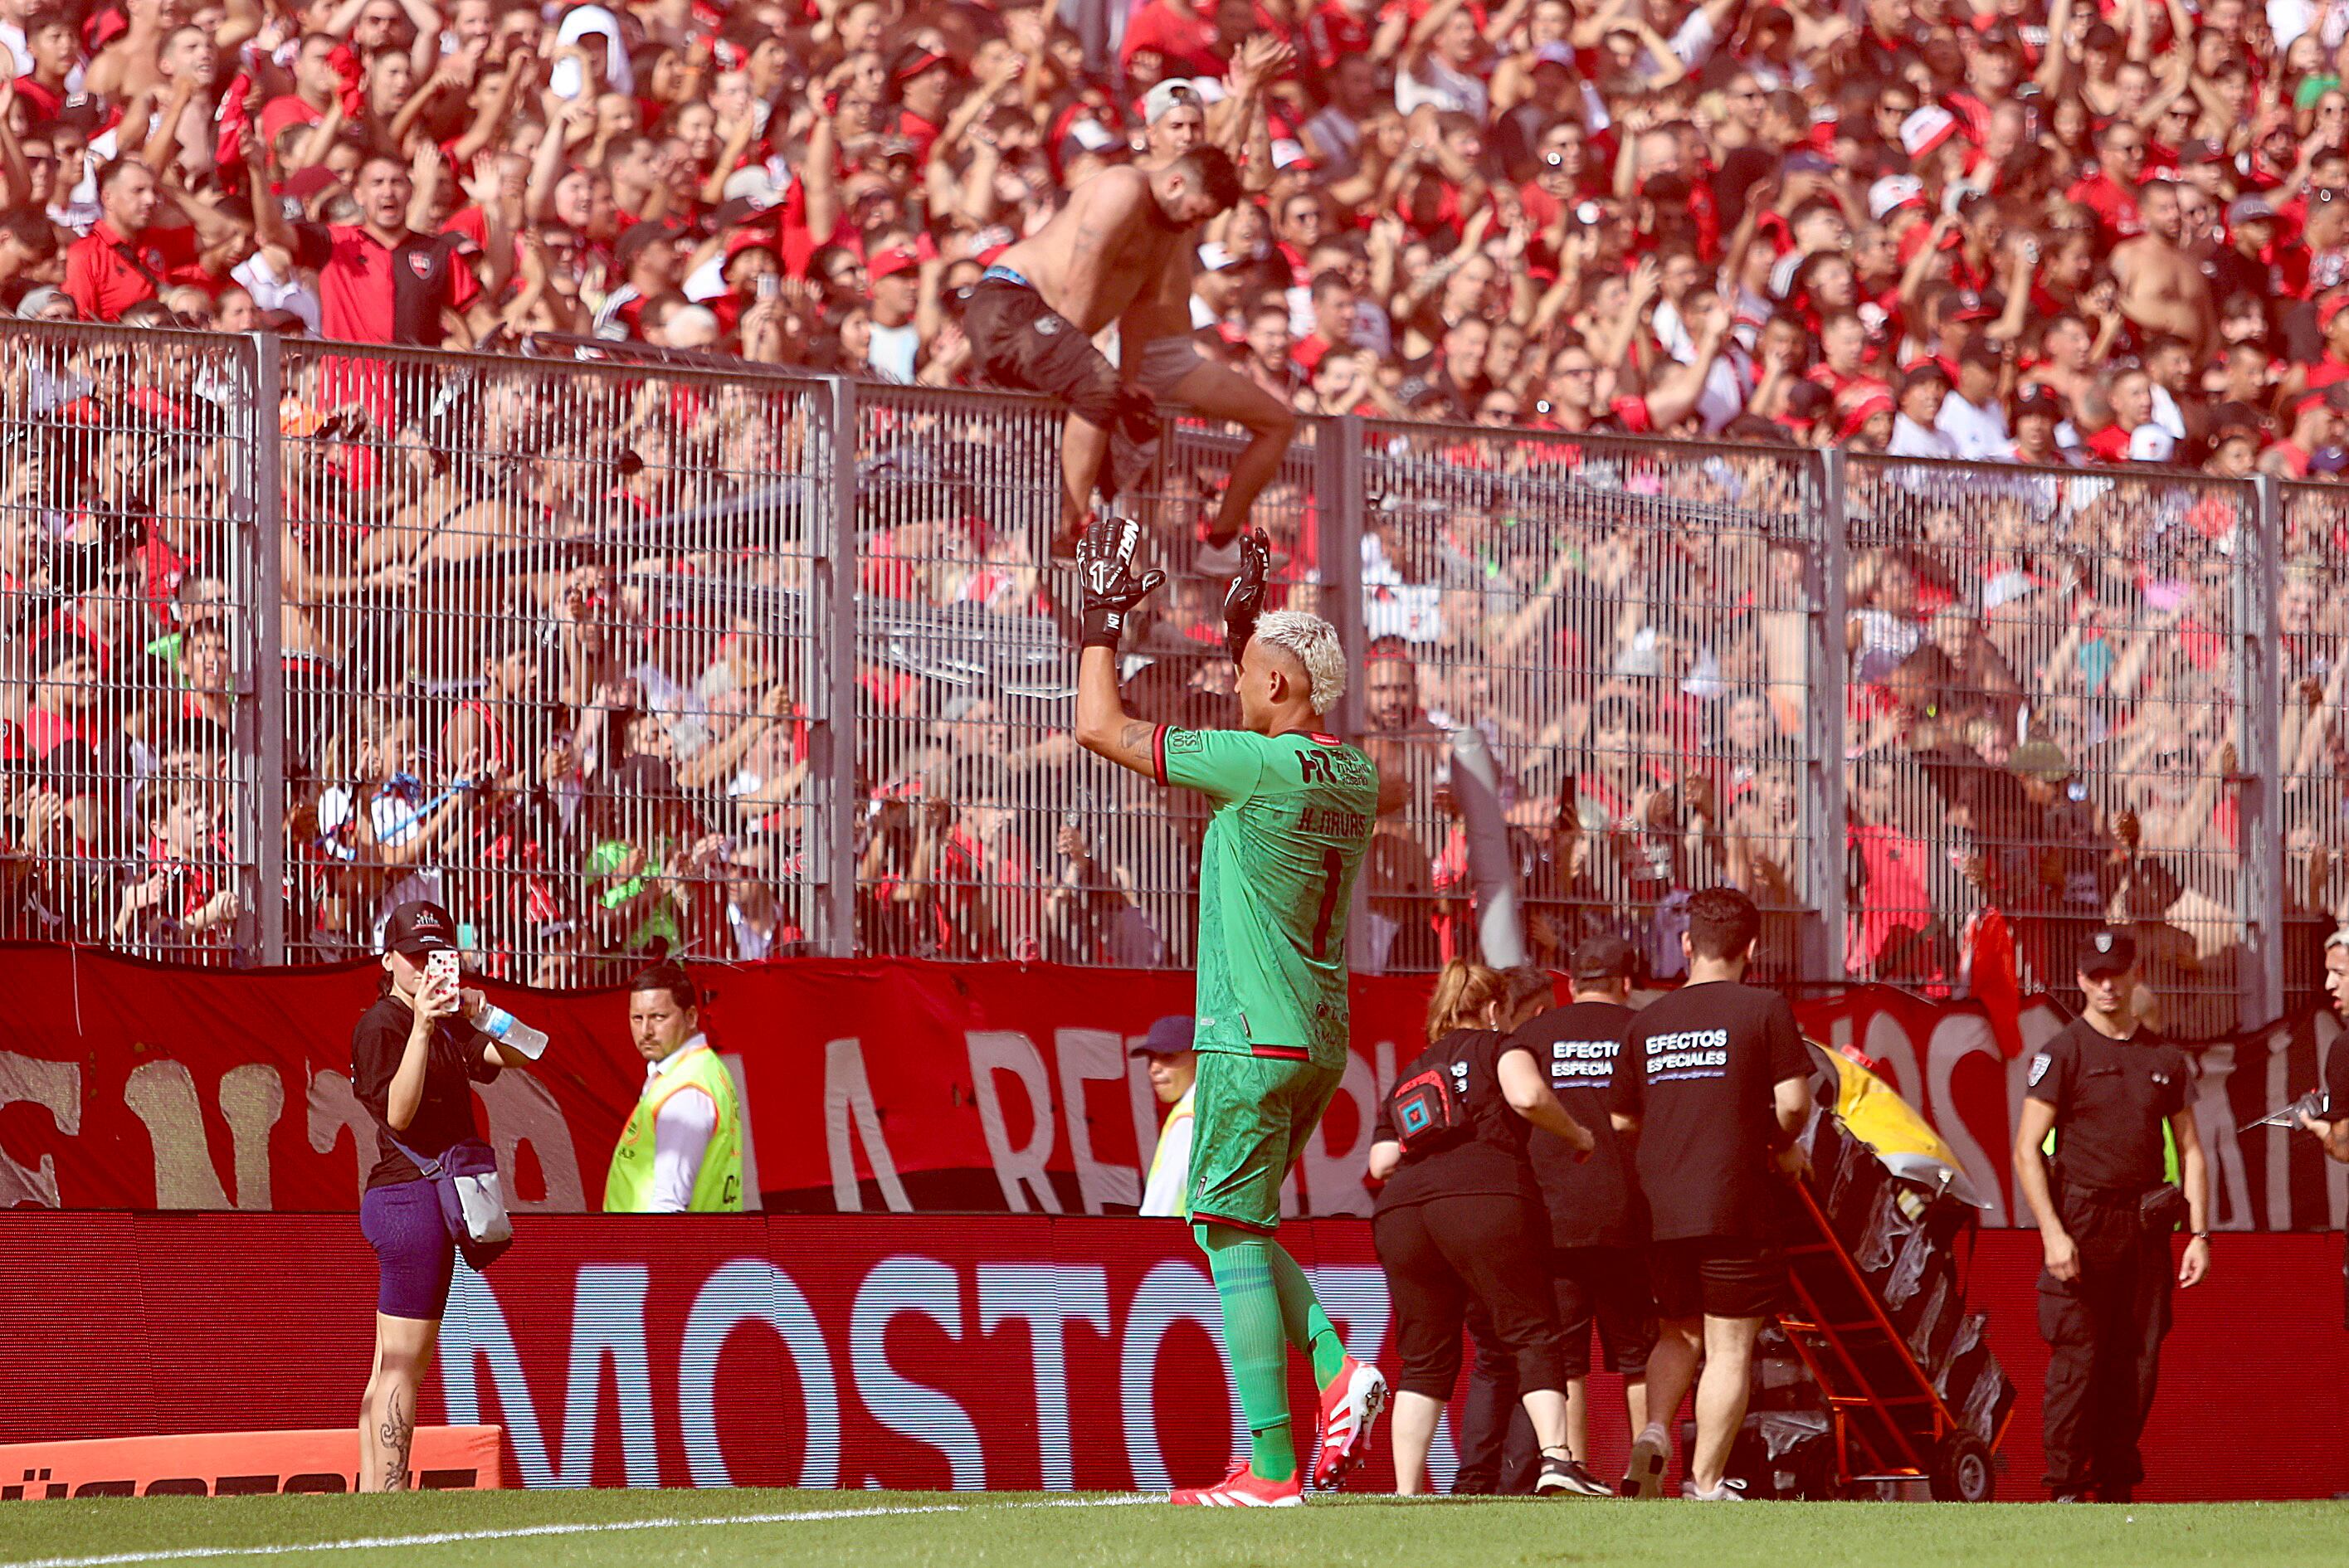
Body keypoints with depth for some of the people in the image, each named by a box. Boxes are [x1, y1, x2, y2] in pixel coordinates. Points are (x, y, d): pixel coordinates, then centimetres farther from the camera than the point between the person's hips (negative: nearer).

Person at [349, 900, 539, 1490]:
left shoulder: (447, 1029, 18)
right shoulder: (381, 1024, -8)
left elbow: (518, 1055, 7)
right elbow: (398, 1112, -22)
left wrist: (482, 1014, -11)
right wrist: (422, 1027, -30)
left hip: (429, 1196, 10)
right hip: (410, 1192, -10)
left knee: (392, 1368, 8)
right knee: (404, 1366, -11)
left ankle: (370, 1502, 10)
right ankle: (390, 1507, -13)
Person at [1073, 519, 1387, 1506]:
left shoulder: (1258, 765, -15)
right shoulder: (1355, 778, 8)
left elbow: (1102, 728, -9)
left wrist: (1103, 615, 4)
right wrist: (1245, 621, 34)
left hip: (1252, 1038, -8)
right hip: (1323, 1040, 8)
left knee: (1235, 1237, -5)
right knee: (1234, 1228, 20)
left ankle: (1273, 1469, -9)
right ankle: (1336, 1369, 2)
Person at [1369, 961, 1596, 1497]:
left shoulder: (1407, 1076, 31)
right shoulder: (1499, 1046, 18)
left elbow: (1380, 1163, 19)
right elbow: (1528, 1095, -5)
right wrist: (1575, 1134, 11)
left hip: (1400, 1211, 5)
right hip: (1488, 1201, -4)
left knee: (1424, 1360, 10)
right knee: (1533, 1336, -1)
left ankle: (1406, 1494, 2)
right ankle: (1555, 1457, -20)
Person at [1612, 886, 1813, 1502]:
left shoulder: (1646, 1023, 10)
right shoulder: (1764, 1010, -3)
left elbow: (1621, 1121, 14)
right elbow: (1792, 1104, -9)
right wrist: (1784, 1145, 12)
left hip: (1658, 1208, 4)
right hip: (1733, 1207, -4)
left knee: (1679, 1334, 21)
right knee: (1730, 1347, 2)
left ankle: (1654, 1431, -3)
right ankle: (1705, 1483, -1)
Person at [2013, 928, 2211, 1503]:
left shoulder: (2166, 1058, 14)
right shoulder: (2063, 1052, 0)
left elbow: (2189, 1149, 16)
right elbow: (2027, 1150, -5)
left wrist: (2199, 1234, 6)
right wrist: (2053, 1232, -15)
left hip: (2147, 1226, 4)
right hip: (2082, 1226, -4)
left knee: (2137, 1359, 3)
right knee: (2076, 1358, -8)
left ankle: (2116, 1479, 9)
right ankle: (2065, 1483, -5)